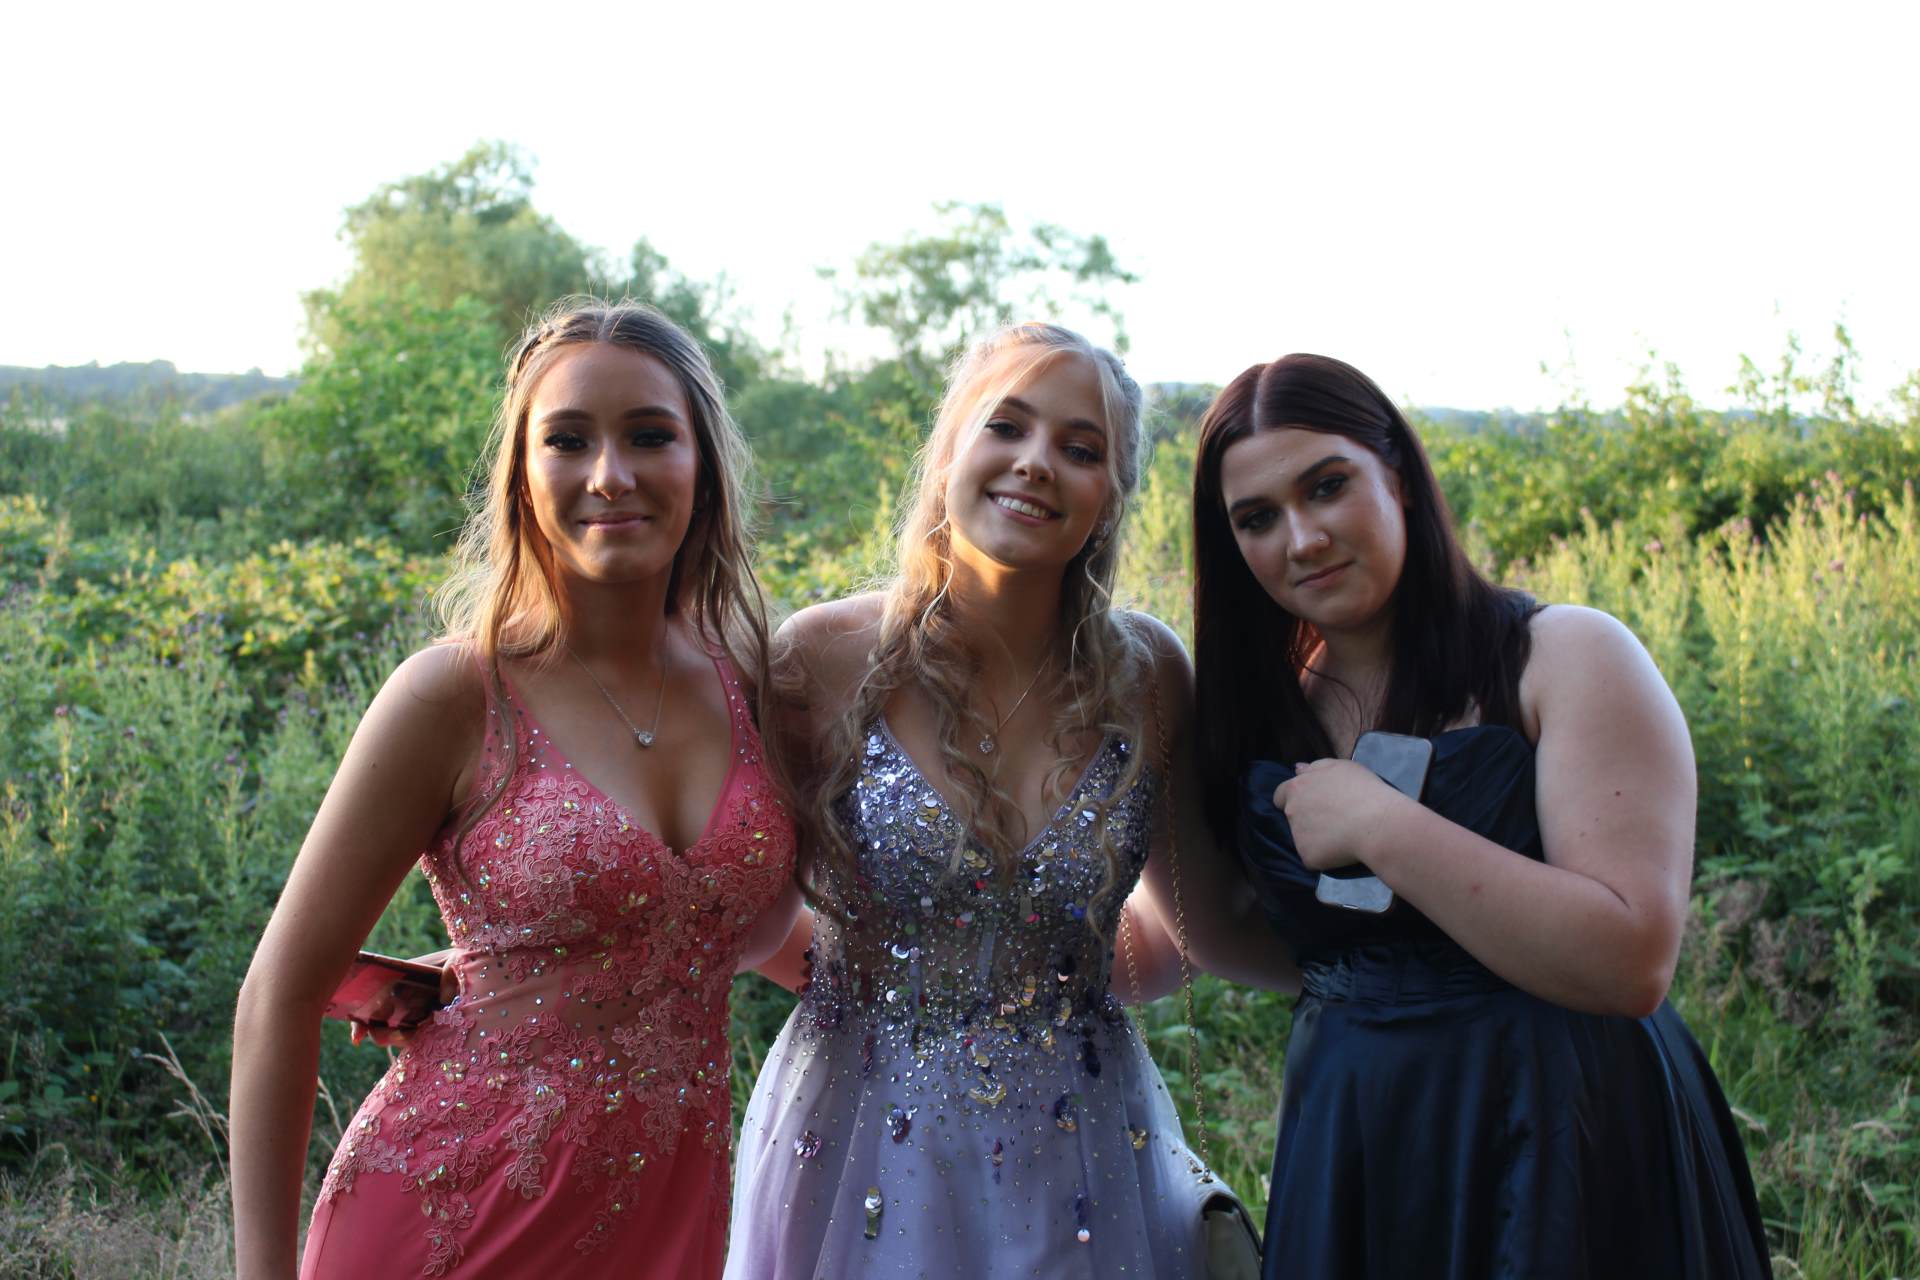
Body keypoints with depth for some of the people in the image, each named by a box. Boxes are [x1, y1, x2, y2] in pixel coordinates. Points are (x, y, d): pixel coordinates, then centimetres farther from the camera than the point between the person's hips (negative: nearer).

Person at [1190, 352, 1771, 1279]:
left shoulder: (1566, 657, -11)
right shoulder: (1264, 714, 5)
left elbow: (1632, 962, -22)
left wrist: (1376, 825, -21)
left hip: (1571, 1162, -5)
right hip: (1355, 1162, 5)